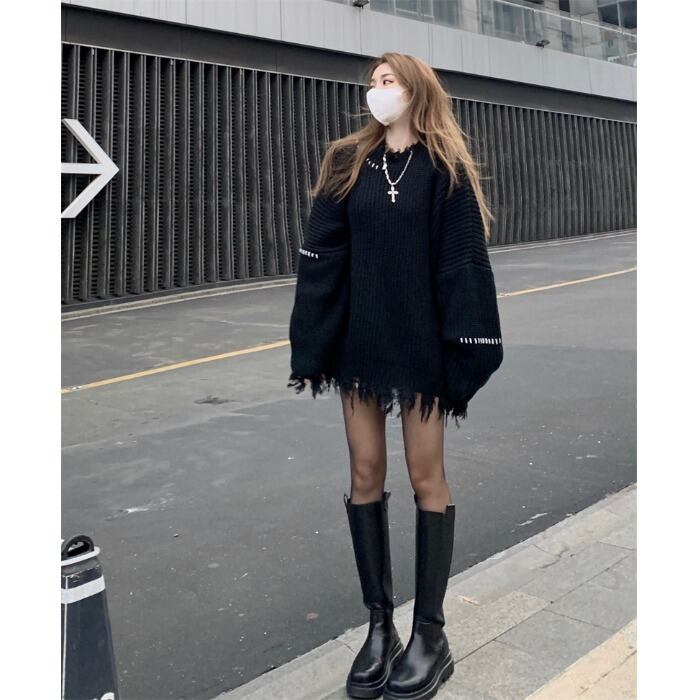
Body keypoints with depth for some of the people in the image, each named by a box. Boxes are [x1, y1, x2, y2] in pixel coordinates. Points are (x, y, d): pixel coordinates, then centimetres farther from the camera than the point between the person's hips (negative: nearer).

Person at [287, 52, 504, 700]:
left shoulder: (445, 169, -2)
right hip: (358, 341, 4)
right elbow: (320, 261, 2)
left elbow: (463, 267, -7)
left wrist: (463, 356, -12)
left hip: (420, 343, -3)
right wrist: (310, 349, -3)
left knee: (425, 475, 4)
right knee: (365, 475, 7)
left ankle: (430, 633, 17)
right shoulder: (348, 163, 7)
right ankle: (380, 624, 22)